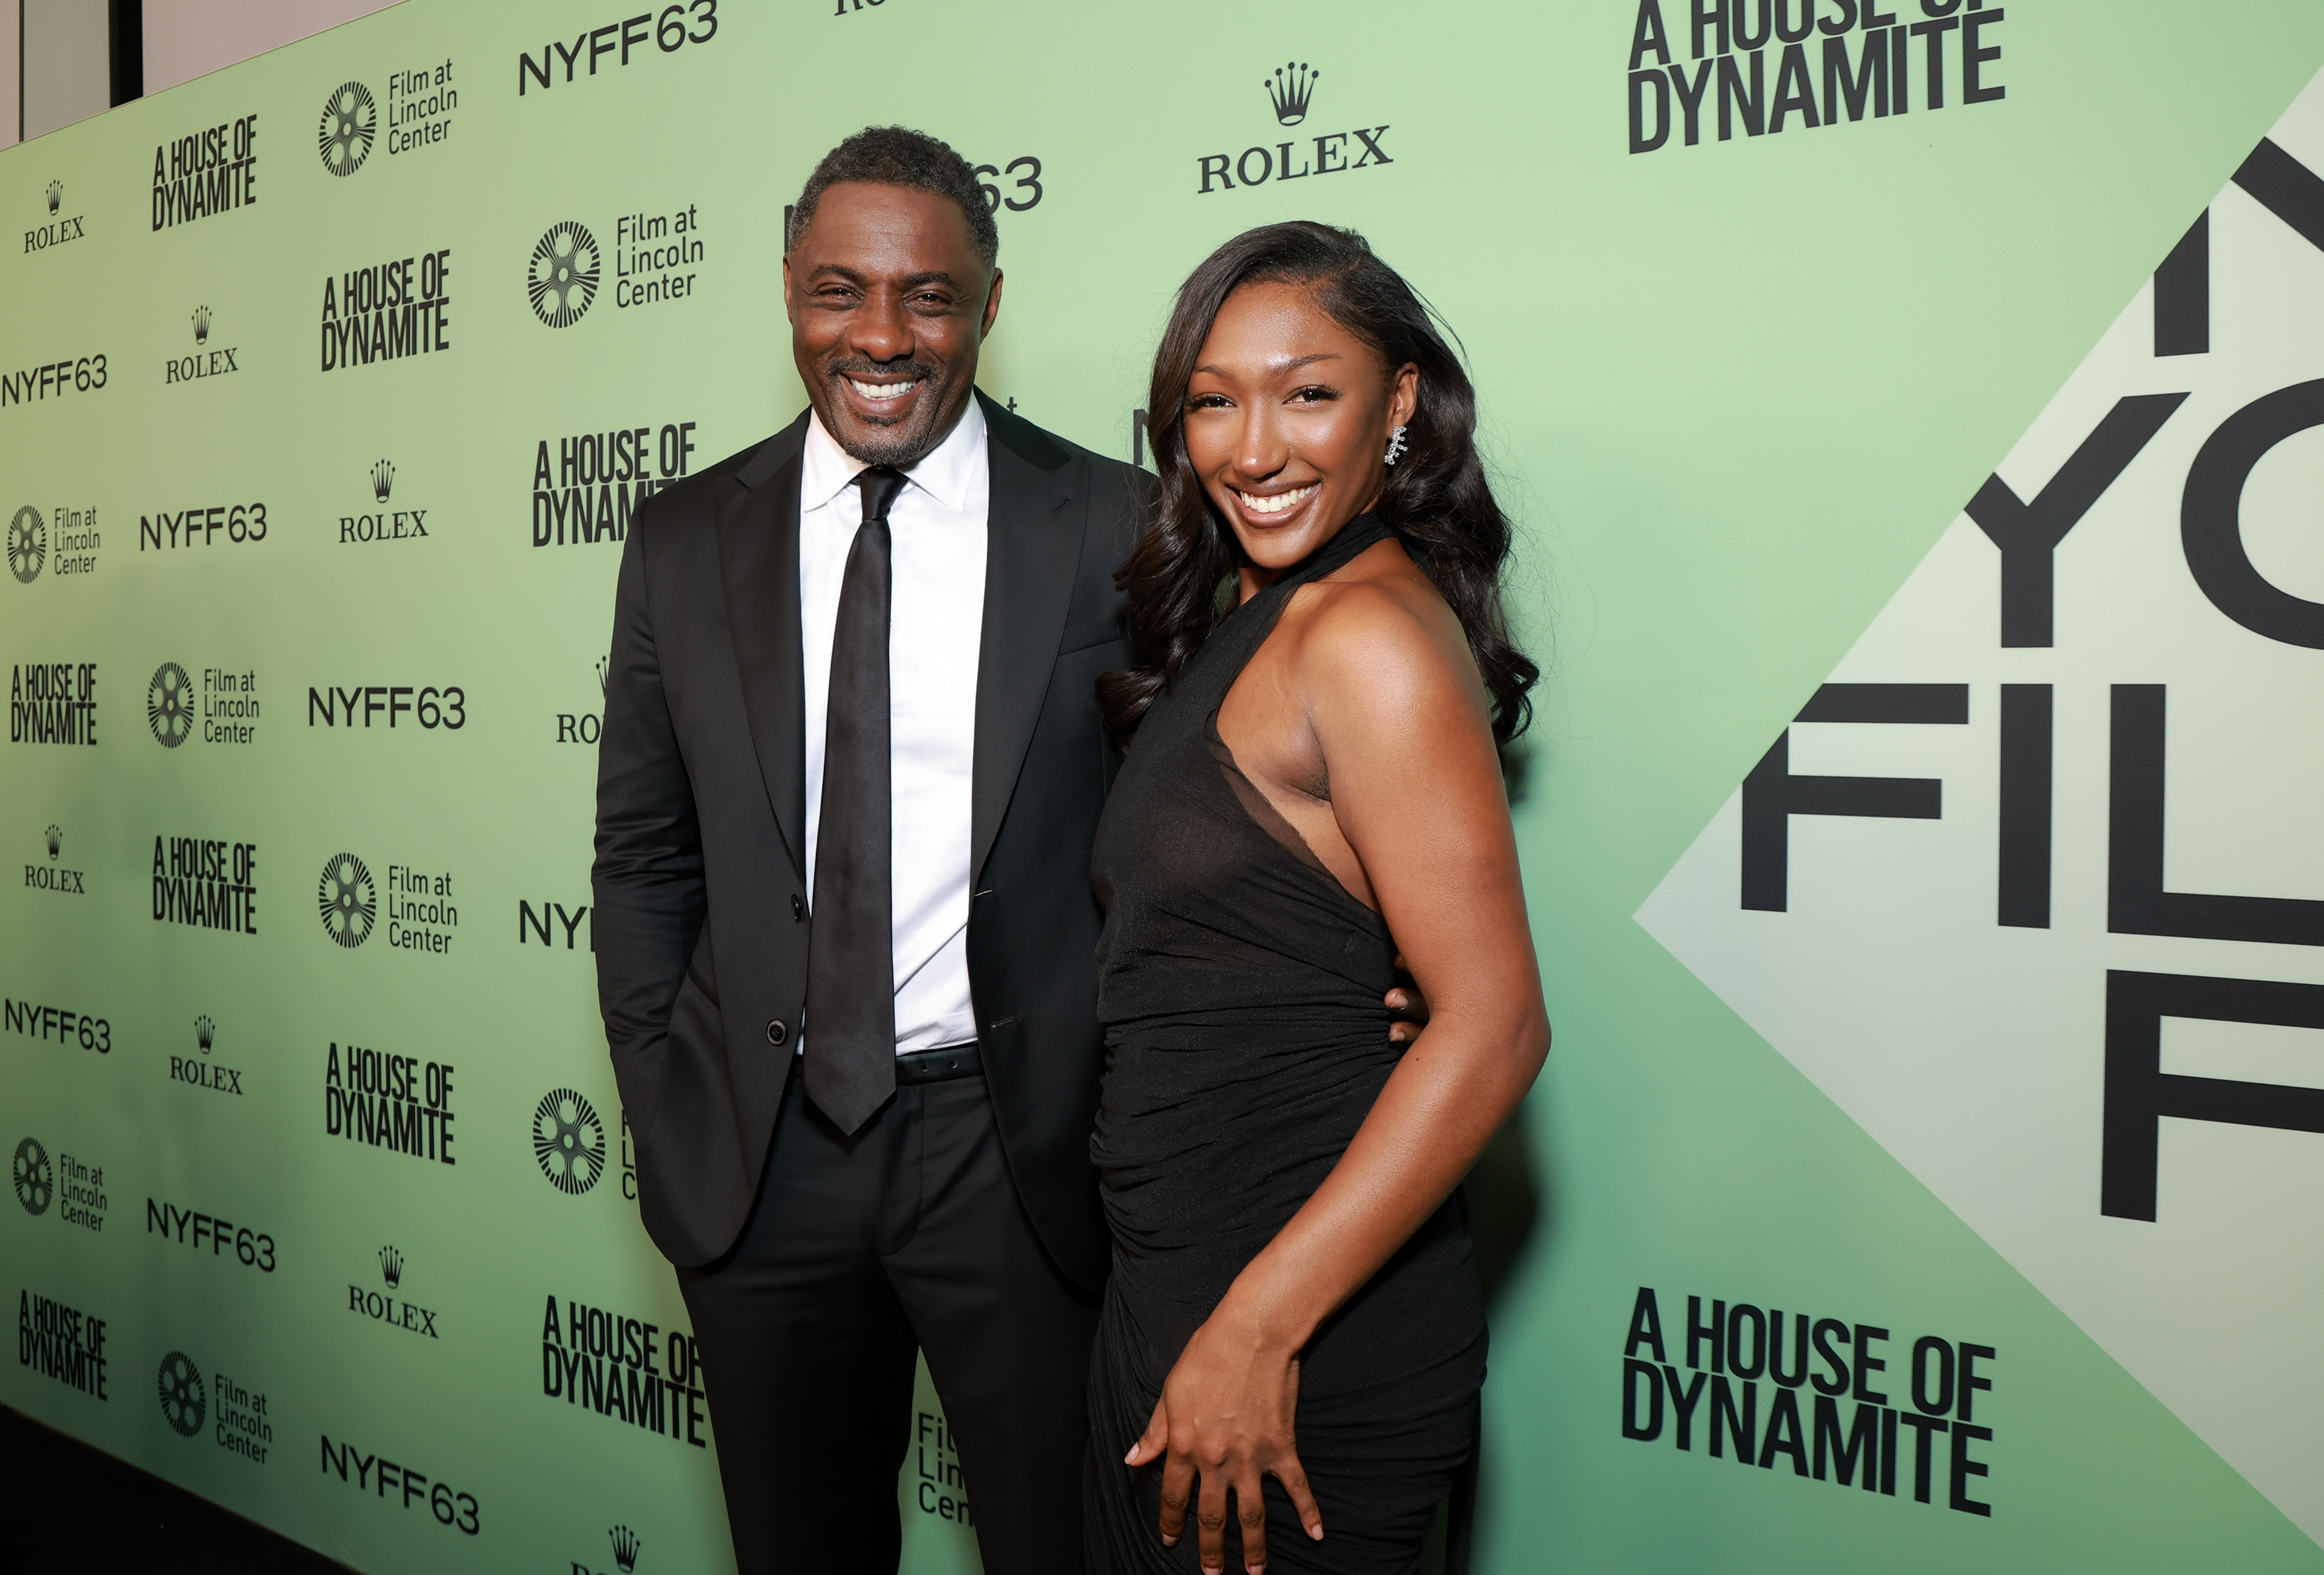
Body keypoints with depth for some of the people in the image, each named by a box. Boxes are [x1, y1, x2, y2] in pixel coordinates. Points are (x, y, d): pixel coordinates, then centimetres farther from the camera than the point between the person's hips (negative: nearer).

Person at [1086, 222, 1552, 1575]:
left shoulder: (1371, 630, -17)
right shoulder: (1246, 625, 10)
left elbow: (1493, 1027, -23)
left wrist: (1259, 1324, -21)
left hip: (1312, 1315, -8)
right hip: (1167, 1285, 8)